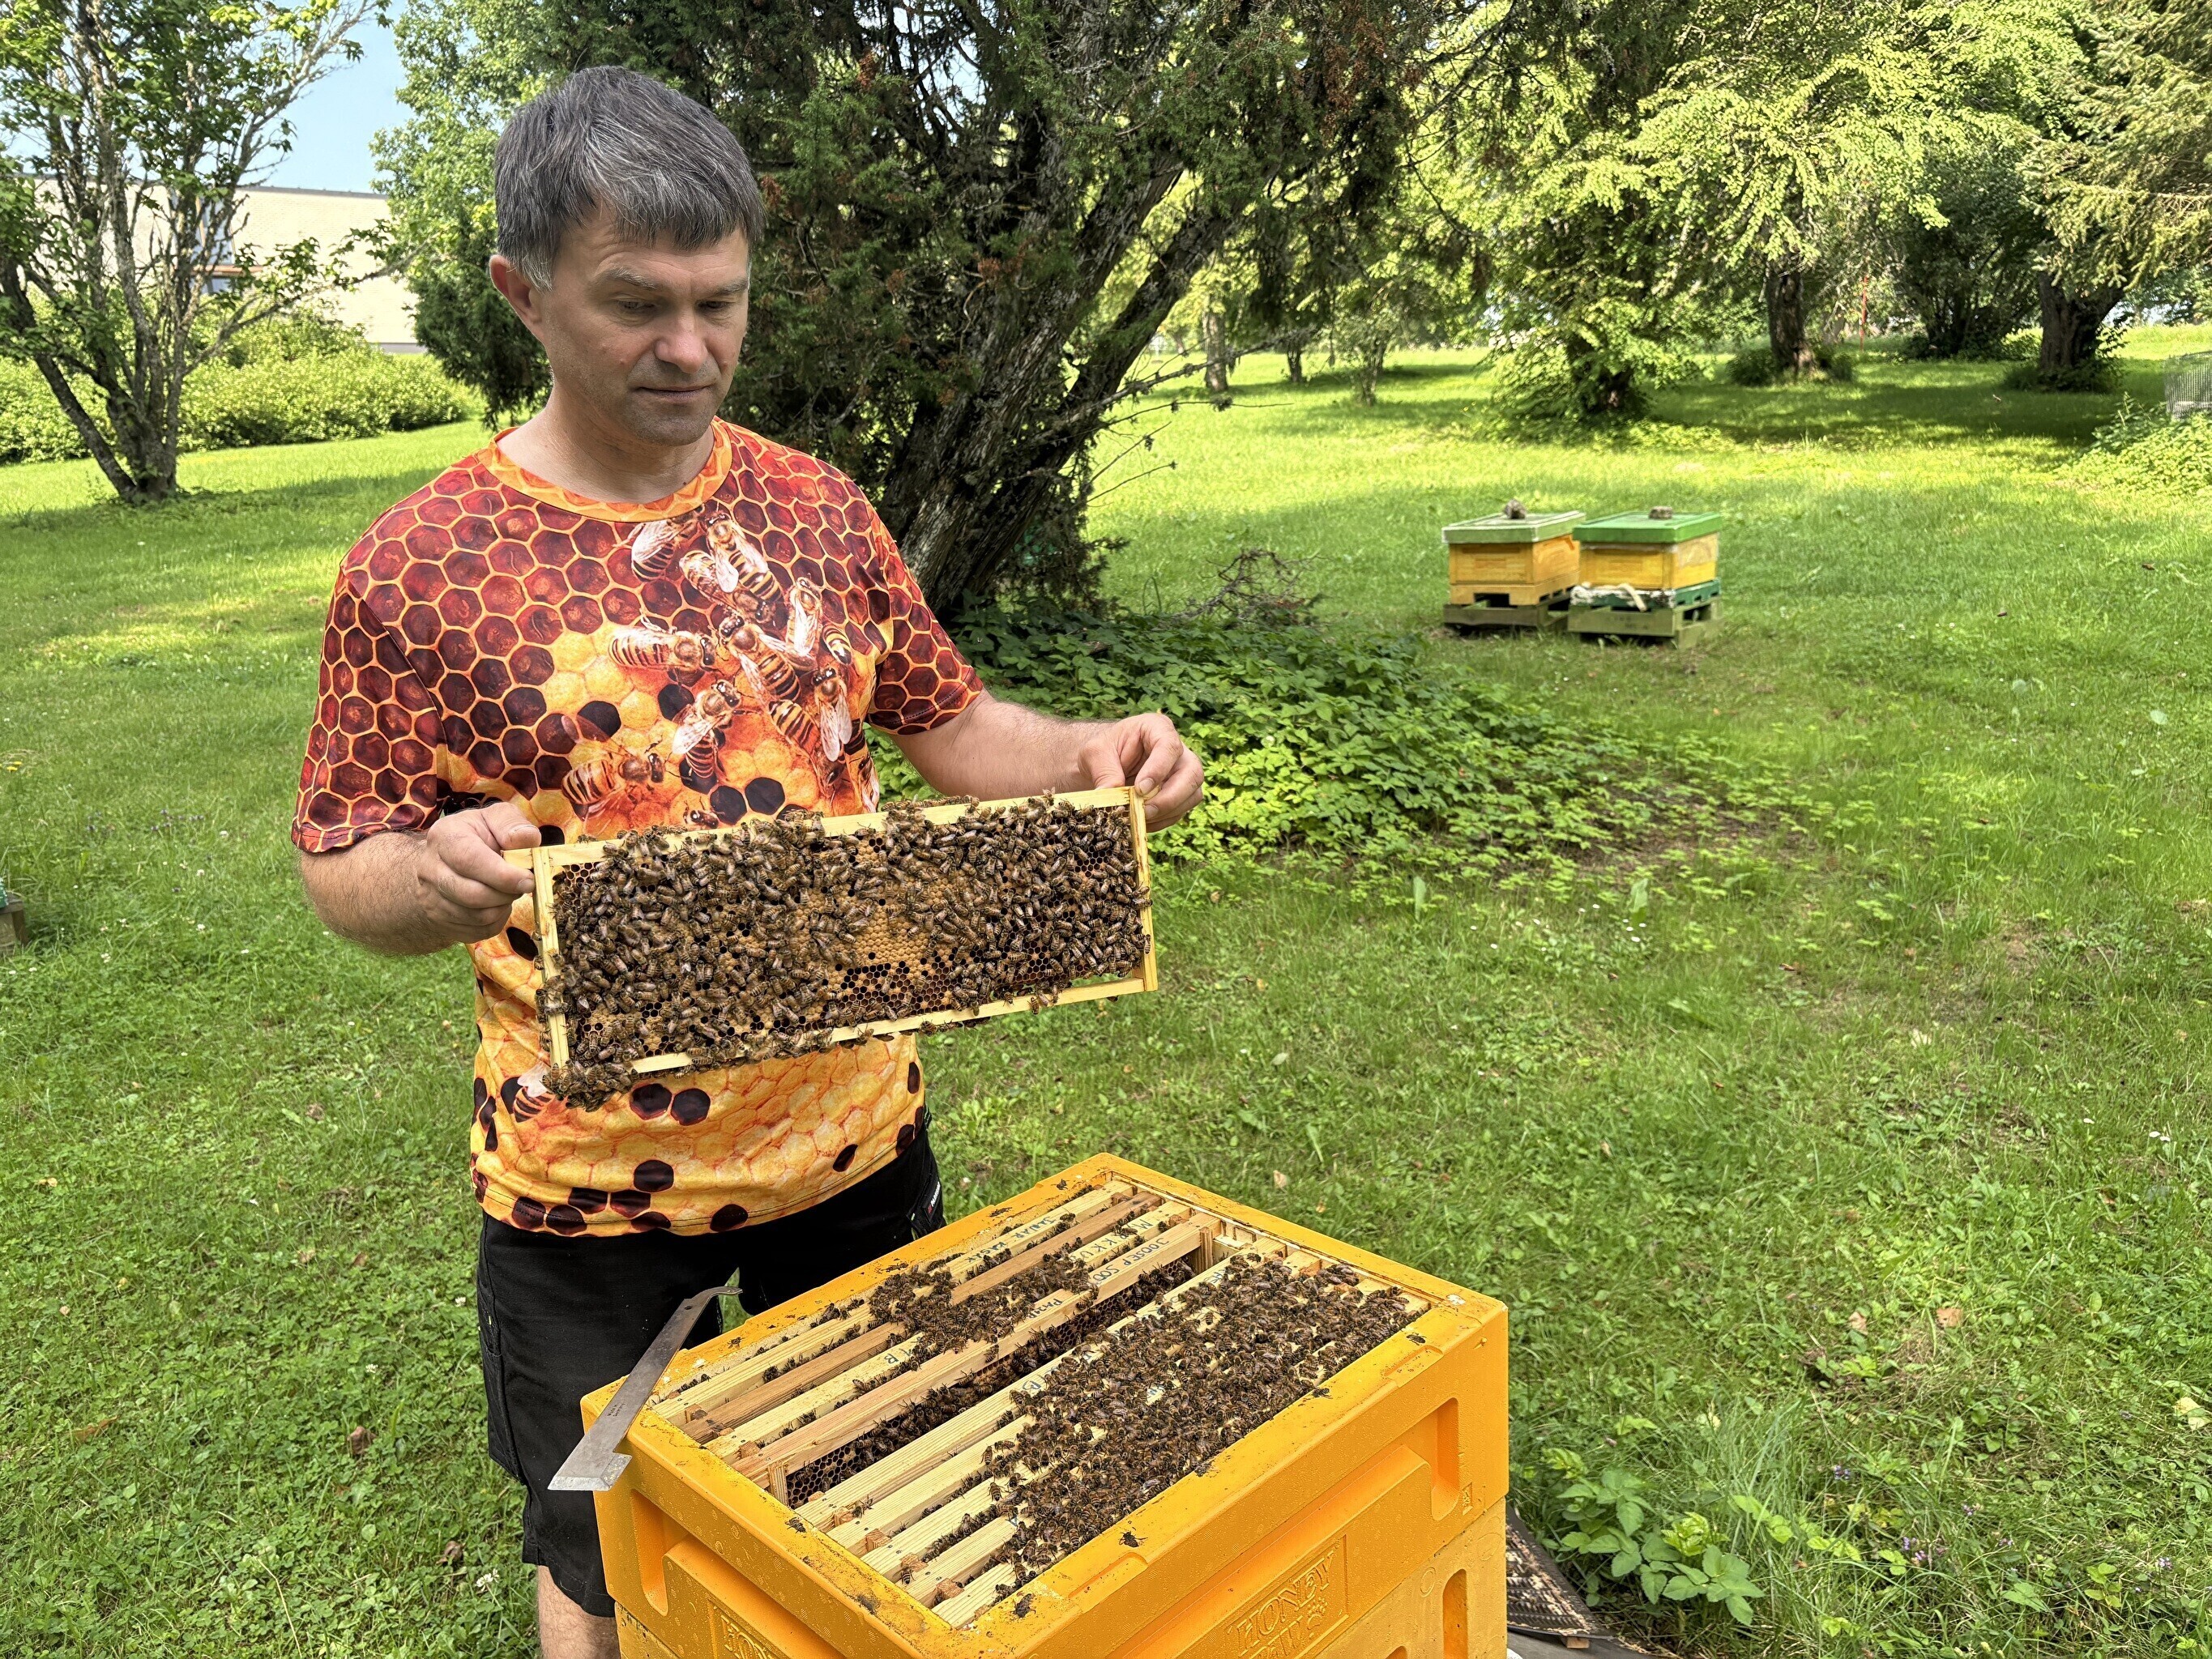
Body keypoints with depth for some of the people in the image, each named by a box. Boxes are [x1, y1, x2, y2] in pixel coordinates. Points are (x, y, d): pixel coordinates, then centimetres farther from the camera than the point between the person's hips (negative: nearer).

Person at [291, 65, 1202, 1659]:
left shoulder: (816, 507, -1)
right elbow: (345, 873, -7)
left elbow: (949, 724, 6)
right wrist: (440, 874, -30)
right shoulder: (421, 566, -11)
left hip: (855, 1130, 3)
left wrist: (1093, 753, -13)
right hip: (594, 1180, -3)